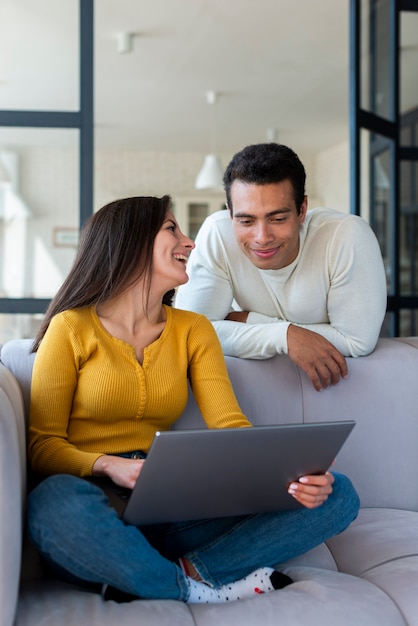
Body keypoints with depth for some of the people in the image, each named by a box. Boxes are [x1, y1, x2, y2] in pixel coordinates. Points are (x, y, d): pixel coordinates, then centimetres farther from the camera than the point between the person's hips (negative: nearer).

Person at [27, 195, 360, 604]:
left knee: (337, 495, -10)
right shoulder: (71, 328, 1)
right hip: (98, 500, -3)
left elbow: (229, 425, 2)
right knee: (57, 504, -40)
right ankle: (203, 589, -16)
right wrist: (109, 466, -23)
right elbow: (42, 444, -2)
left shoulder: (193, 330, 13)